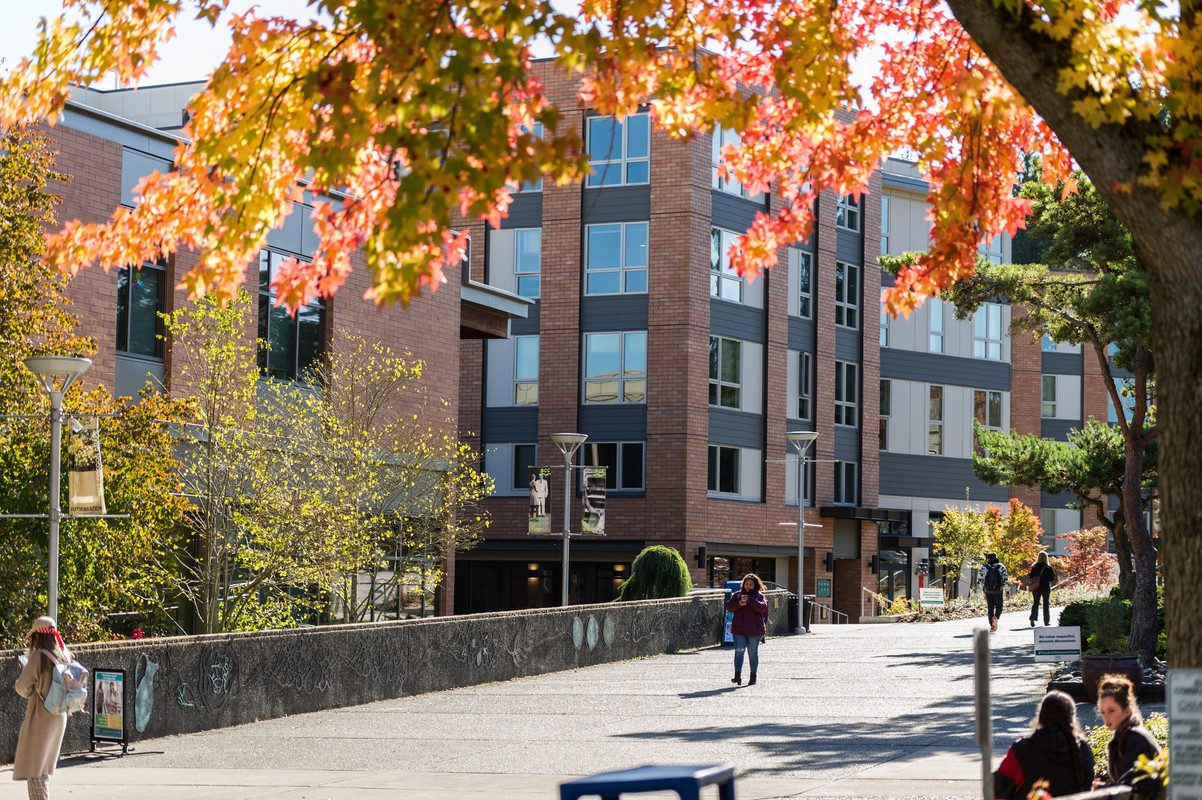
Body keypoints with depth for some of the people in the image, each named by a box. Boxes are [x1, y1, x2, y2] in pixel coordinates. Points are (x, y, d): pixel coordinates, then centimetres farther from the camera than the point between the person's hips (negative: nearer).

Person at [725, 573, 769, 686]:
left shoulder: (760, 596, 1)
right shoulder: (737, 595, 9)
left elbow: (762, 607, -17)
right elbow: (729, 607, 0)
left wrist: (749, 600, -27)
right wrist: (739, 604, -19)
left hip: (754, 630, -1)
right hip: (739, 630, 1)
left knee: (753, 653, 6)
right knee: (739, 651, -10)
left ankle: (753, 677, 16)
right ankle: (738, 676, -18)